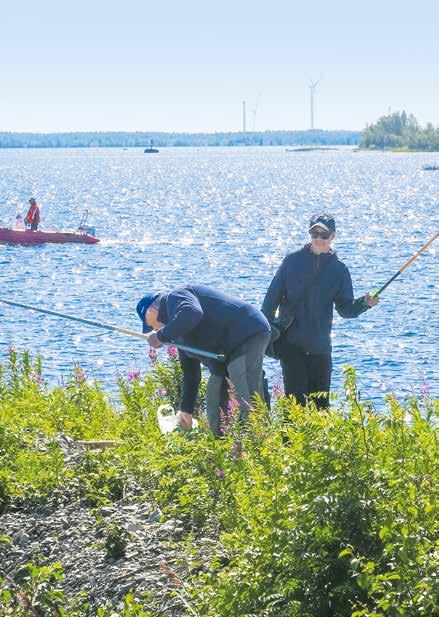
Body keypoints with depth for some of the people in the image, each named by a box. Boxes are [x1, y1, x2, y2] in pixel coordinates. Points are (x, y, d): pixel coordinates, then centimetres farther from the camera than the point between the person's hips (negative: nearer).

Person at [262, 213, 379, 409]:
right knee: (296, 399, -9)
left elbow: (345, 308, 5)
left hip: (320, 346, 3)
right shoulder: (293, 261, 1)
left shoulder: (338, 269, 7)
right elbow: (273, 297, 1)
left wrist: (364, 303, -15)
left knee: (321, 400, 6)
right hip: (291, 342, -2)